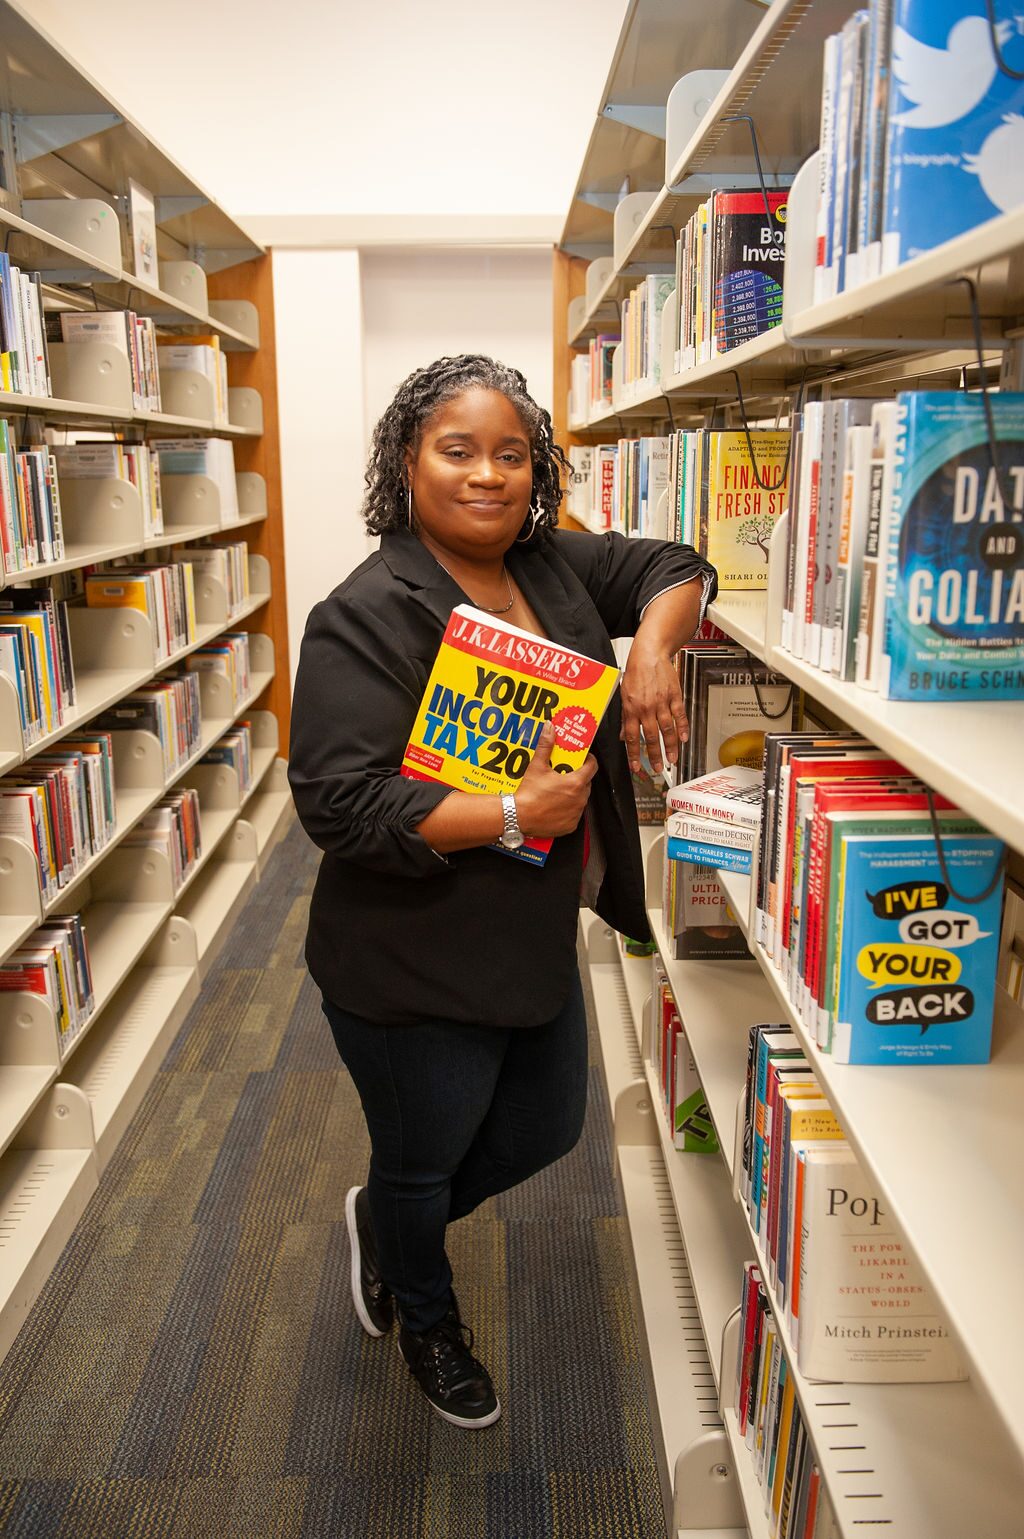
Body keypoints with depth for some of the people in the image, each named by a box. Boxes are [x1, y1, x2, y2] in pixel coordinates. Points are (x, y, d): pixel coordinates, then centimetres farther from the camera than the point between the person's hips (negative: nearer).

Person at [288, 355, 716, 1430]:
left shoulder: (556, 567, -1)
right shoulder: (368, 617, -22)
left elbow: (674, 569, 11)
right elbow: (340, 803, -28)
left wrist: (653, 646, -11)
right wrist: (515, 813, -28)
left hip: (538, 943, 7)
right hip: (414, 969, -7)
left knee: (547, 1129, 24)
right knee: (423, 1159, 17)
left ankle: (383, 1220, 53)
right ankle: (427, 1321, 52)